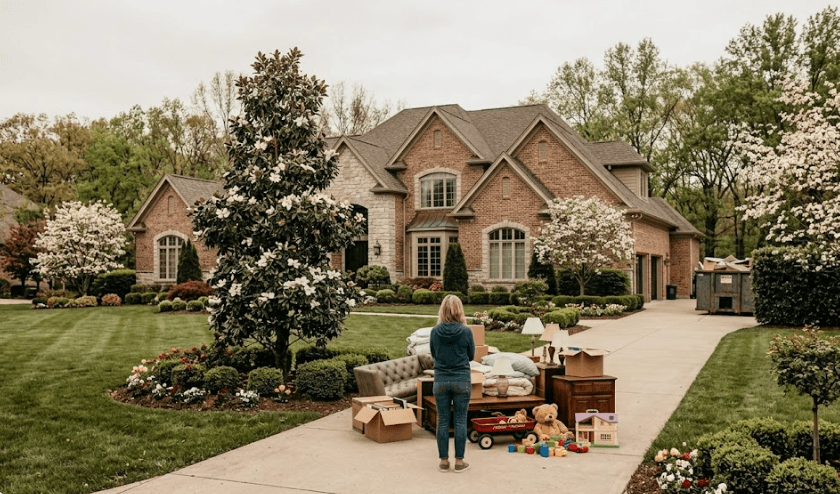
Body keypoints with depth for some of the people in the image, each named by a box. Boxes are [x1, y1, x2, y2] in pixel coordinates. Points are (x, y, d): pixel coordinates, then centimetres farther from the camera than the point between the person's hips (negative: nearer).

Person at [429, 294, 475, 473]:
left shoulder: (435, 331, -6)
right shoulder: (466, 332, -10)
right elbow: (471, 355, 3)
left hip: (441, 381, 2)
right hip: (461, 381, -1)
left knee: (443, 421, 9)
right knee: (460, 421, 7)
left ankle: (444, 461, 15)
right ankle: (459, 461, 11)